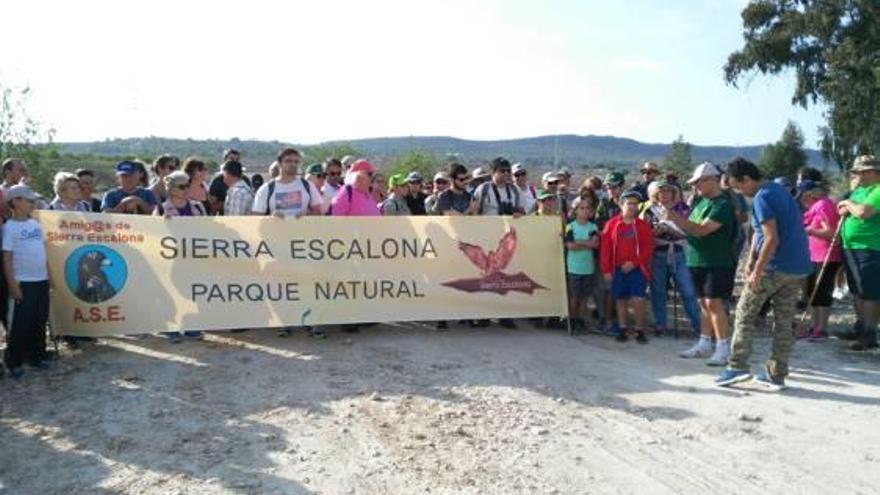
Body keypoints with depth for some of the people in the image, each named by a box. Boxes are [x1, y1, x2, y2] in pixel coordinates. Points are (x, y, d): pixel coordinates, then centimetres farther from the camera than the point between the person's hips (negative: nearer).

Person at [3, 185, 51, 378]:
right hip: (22, 282, -6)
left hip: (41, 280, 6)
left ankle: (36, 356, 23)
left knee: (39, 321, 12)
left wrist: (48, 275, 13)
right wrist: (12, 284, -14)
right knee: (19, 324, 0)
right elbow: (6, 258, -11)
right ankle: (13, 363, 9)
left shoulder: (35, 224, 10)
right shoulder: (9, 227, -8)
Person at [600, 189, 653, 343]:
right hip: (618, 269, 2)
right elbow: (605, 248, 1)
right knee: (621, 300, 9)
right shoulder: (612, 224, 2)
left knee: (638, 300, -7)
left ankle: (640, 330, 6)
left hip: (637, 269, -1)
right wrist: (606, 270, -2)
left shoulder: (643, 225, 0)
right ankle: (622, 330, 20)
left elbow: (648, 247, -3)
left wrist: (634, 263, -13)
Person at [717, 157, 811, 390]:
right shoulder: (779, 189, 15)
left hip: (775, 267, -8)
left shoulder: (761, 198, -14)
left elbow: (772, 239, -21)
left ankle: (738, 366, 3)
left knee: (745, 313, 4)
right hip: (799, 268, 8)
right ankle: (777, 375, 15)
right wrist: (751, 259, 7)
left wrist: (757, 272, -16)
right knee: (784, 322, 10)